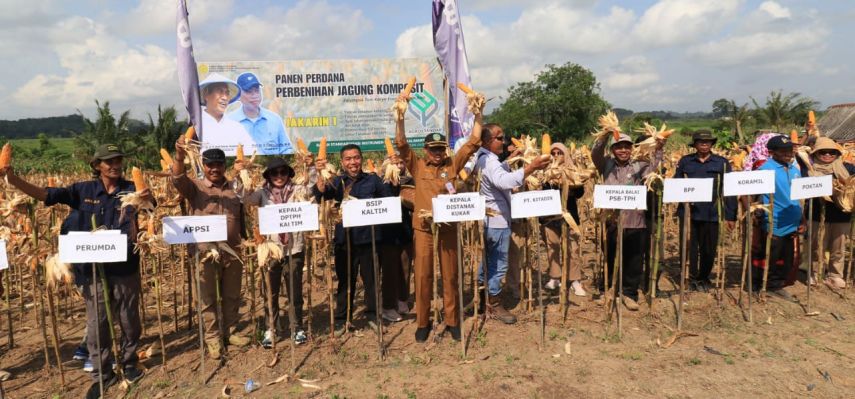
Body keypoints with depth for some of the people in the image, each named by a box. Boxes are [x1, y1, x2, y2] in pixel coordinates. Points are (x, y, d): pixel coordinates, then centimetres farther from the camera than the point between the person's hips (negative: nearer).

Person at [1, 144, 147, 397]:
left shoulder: (130, 189, -6)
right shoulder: (84, 191, -1)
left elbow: (146, 201, -24)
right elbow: (46, 195, -4)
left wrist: (146, 198, -48)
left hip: (125, 267, -1)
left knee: (129, 319, 13)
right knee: (96, 323, 10)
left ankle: (129, 363, 34)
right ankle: (102, 374, 26)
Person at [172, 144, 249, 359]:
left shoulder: (234, 188, 9)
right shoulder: (194, 187, -1)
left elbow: (244, 216, 12)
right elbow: (178, 178, -23)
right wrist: (179, 156, -41)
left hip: (232, 251, 3)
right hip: (205, 251, -3)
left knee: (232, 295, 14)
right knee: (208, 298, 7)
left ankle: (230, 331, 30)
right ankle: (213, 337, 20)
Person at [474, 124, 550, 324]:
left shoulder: (482, 158, 10)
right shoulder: (489, 162, -23)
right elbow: (504, 181, -42)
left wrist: (510, 161, 14)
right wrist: (531, 167, -48)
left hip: (487, 220, 10)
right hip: (497, 221, -10)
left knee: (486, 261, 19)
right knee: (498, 264, 1)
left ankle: (480, 297, 30)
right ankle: (494, 305, 12)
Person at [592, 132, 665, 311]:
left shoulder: (640, 166, 4)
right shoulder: (606, 164, 5)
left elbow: (654, 170, -12)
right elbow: (595, 153, -11)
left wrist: (658, 150, -24)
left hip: (635, 223, 0)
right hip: (611, 221, 0)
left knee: (633, 261, 8)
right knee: (608, 259, 13)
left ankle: (629, 293, 24)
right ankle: (605, 290, 30)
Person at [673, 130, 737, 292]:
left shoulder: (722, 163, 4)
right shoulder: (685, 161, 7)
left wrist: (731, 216, -2)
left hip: (712, 214, 0)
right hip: (688, 212, 0)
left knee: (709, 249, 9)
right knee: (688, 248, 3)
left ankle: (704, 278, 28)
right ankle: (692, 278, 16)